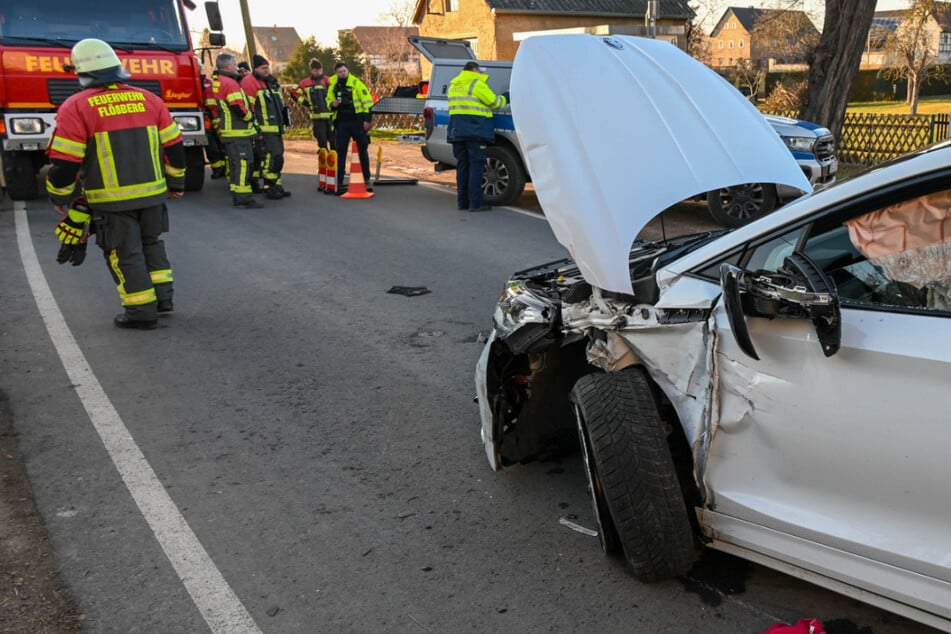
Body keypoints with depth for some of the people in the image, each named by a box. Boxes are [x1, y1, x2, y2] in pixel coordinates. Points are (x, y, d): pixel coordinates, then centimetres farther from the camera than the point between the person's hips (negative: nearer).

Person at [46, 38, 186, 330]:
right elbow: (174, 147, 8)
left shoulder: (76, 107, -9)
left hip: (112, 199, -4)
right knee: (151, 243, 22)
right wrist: (176, 183, 21)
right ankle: (162, 296, 23)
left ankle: (142, 311, 9)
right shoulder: (148, 100, 4)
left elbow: (64, 164, -9)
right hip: (153, 193, 4)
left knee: (126, 252, 7)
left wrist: (61, 199, 6)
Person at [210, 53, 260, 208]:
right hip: (238, 132, -10)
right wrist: (250, 116, -5)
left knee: (234, 163, 16)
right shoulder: (230, 83, -16)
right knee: (242, 163, -10)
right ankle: (243, 198, -12)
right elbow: (238, 108, -22)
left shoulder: (217, 81, 15)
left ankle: (236, 195, 23)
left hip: (228, 131, 10)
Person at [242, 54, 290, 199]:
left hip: (276, 128, 9)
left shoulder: (273, 82, 20)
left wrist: (282, 125, 27)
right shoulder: (249, 82, -8)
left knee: (277, 157, 12)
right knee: (271, 157, -15)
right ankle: (270, 188, -9)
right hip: (263, 130, -9)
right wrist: (254, 127, -18)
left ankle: (277, 186, 19)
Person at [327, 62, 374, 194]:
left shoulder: (356, 83, -4)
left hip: (357, 121, -3)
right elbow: (329, 101, 20)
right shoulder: (332, 86, 8)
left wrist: (367, 119, -10)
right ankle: (338, 182, 5)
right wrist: (333, 105, -4)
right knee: (340, 152, 1)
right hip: (341, 122, 3)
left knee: (363, 150, 5)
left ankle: (367, 179, 14)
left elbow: (367, 101, -5)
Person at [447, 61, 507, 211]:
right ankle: (475, 203, -7)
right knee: (476, 166, -5)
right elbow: (494, 102, -3)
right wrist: (505, 99, 16)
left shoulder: (453, 86, 17)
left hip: (457, 131, 7)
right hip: (475, 131, -7)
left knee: (462, 165, 11)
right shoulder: (476, 84, -7)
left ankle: (462, 201, 12)